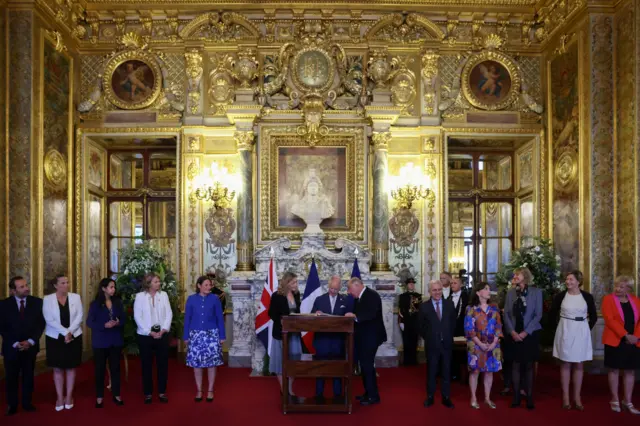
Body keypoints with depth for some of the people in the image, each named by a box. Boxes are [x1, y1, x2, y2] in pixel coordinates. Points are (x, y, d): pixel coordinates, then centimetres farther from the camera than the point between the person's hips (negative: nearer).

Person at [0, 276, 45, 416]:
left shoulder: (37, 302, -2)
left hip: (30, 346, 1)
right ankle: (12, 405, 19)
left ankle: (27, 403, 21)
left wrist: (30, 341, -12)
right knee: (11, 378, 6)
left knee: (28, 376, 9)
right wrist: (15, 343, -13)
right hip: (11, 347, -1)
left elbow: (41, 324, -1)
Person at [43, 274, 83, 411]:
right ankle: (60, 397, 14)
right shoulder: (47, 299, -5)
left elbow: (80, 316, -5)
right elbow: (49, 320, -11)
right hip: (55, 338, -1)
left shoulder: (75, 297, 0)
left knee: (71, 367, 7)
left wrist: (70, 332, -16)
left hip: (74, 337, 1)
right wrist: (65, 332, -18)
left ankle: (69, 396, 17)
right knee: (58, 368, 5)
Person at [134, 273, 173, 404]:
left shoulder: (163, 295, 5)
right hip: (145, 335, -2)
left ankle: (162, 392, 17)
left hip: (162, 334, 2)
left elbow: (169, 313, 3)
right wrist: (150, 332, -11)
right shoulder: (140, 296, -3)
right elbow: (137, 317, -7)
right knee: (147, 365, 5)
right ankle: (148, 393, 16)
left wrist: (163, 329, -10)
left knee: (163, 364, 6)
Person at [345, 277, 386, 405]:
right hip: (362, 337, 9)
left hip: (371, 337, -9)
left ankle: (374, 396, 1)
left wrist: (355, 316, -34)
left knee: (368, 365, -8)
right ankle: (368, 393, 24)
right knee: (364, 365, 14)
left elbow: (372, 314, -27)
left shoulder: (372, 295, -14)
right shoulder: (359, 298, 12)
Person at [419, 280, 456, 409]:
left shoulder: (449, 304, 1)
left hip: (446, 343, 2)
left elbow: (453, 323, 9)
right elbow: (421, 326, 3)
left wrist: (449, 337, 7)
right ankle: (430, 397, 20)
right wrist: (428, 338, 2)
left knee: (446, 371, 8)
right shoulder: (424, 306, -5)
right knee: (431, 371, 9)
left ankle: (446, 397, 19)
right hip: (432, 344, -1)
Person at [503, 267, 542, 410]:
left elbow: (538, 315, -5)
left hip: (530, 334, -2)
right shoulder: (510, 293, 5)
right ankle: (516, 396, 11)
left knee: (529, 365, 4)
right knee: (515, 365, 4)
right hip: (514, 334, 2)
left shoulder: (536, 292, -2)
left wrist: (526, 332, -11)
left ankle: (529, 397, 11)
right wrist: (512, 332, -9)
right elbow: (506, 314, 4)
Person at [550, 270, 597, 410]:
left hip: (581, 333, 1)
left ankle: (577, 397, 14)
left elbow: (594, 316, 9)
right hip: (565, 332, -1)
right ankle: (565, 397, 10)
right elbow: (552, 314, 7)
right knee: (565, 364, 4)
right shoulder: (560, 296, -4)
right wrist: (560, 326, 3)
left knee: (579, 365, 7)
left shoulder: (587, 296, -2)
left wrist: (587, 329, 2)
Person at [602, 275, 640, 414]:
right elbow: (609, 320, -14)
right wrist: (625, 335, -19)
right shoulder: (608, 299, -4)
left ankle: (628, 402, 17)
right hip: (615, 341, -4)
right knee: (614, 370, 3)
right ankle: (615, 400, 13)